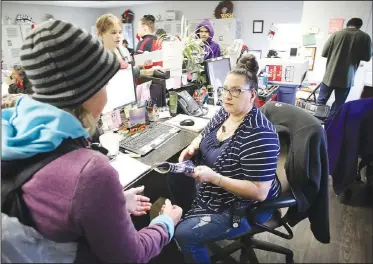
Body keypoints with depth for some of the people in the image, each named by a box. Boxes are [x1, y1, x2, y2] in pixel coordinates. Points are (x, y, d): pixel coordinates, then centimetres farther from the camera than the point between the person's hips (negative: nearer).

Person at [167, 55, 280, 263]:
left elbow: (259, 192, -30)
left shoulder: (259, 136, -31)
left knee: (185, 234, -19)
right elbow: (205, 136, 13)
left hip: (243, 205, -8)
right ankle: (185, 216, 31)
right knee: (175, 176, 9)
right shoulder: (225, 113, -5)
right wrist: (192, 147, -9)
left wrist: (214, 177, -35)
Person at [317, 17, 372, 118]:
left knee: (321, 101, 11)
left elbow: (324, 53, 0)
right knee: (338, 105, 7)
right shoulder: (365, 37, -1)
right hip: (347, 78, 0)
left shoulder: (336, 34, -1)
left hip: (330, 76, 1)